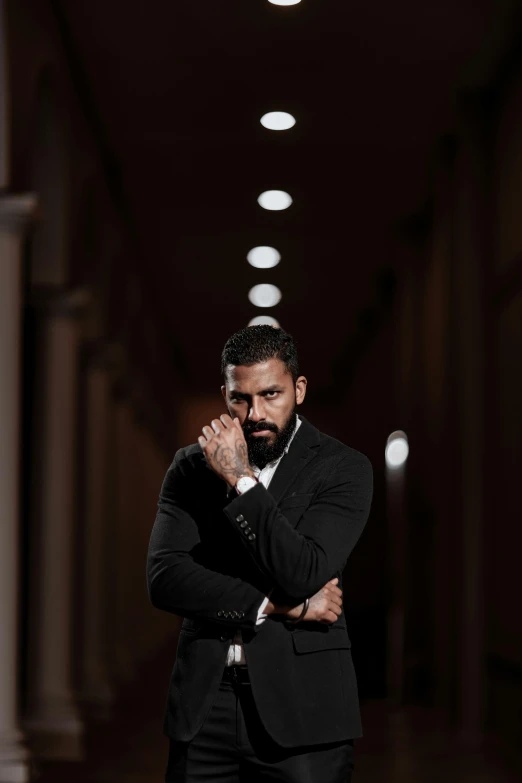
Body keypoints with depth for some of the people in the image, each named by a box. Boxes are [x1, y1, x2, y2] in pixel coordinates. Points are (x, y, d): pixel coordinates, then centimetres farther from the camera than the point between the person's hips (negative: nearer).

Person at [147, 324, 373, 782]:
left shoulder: (343, 469, -3)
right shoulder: (192, 466, 6)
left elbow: (305, 575, -16)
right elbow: (164, 578, -5)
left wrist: (241, 481, -15)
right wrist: (277, 607, -11)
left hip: (300, 709, -2)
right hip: (204, 705, 3)